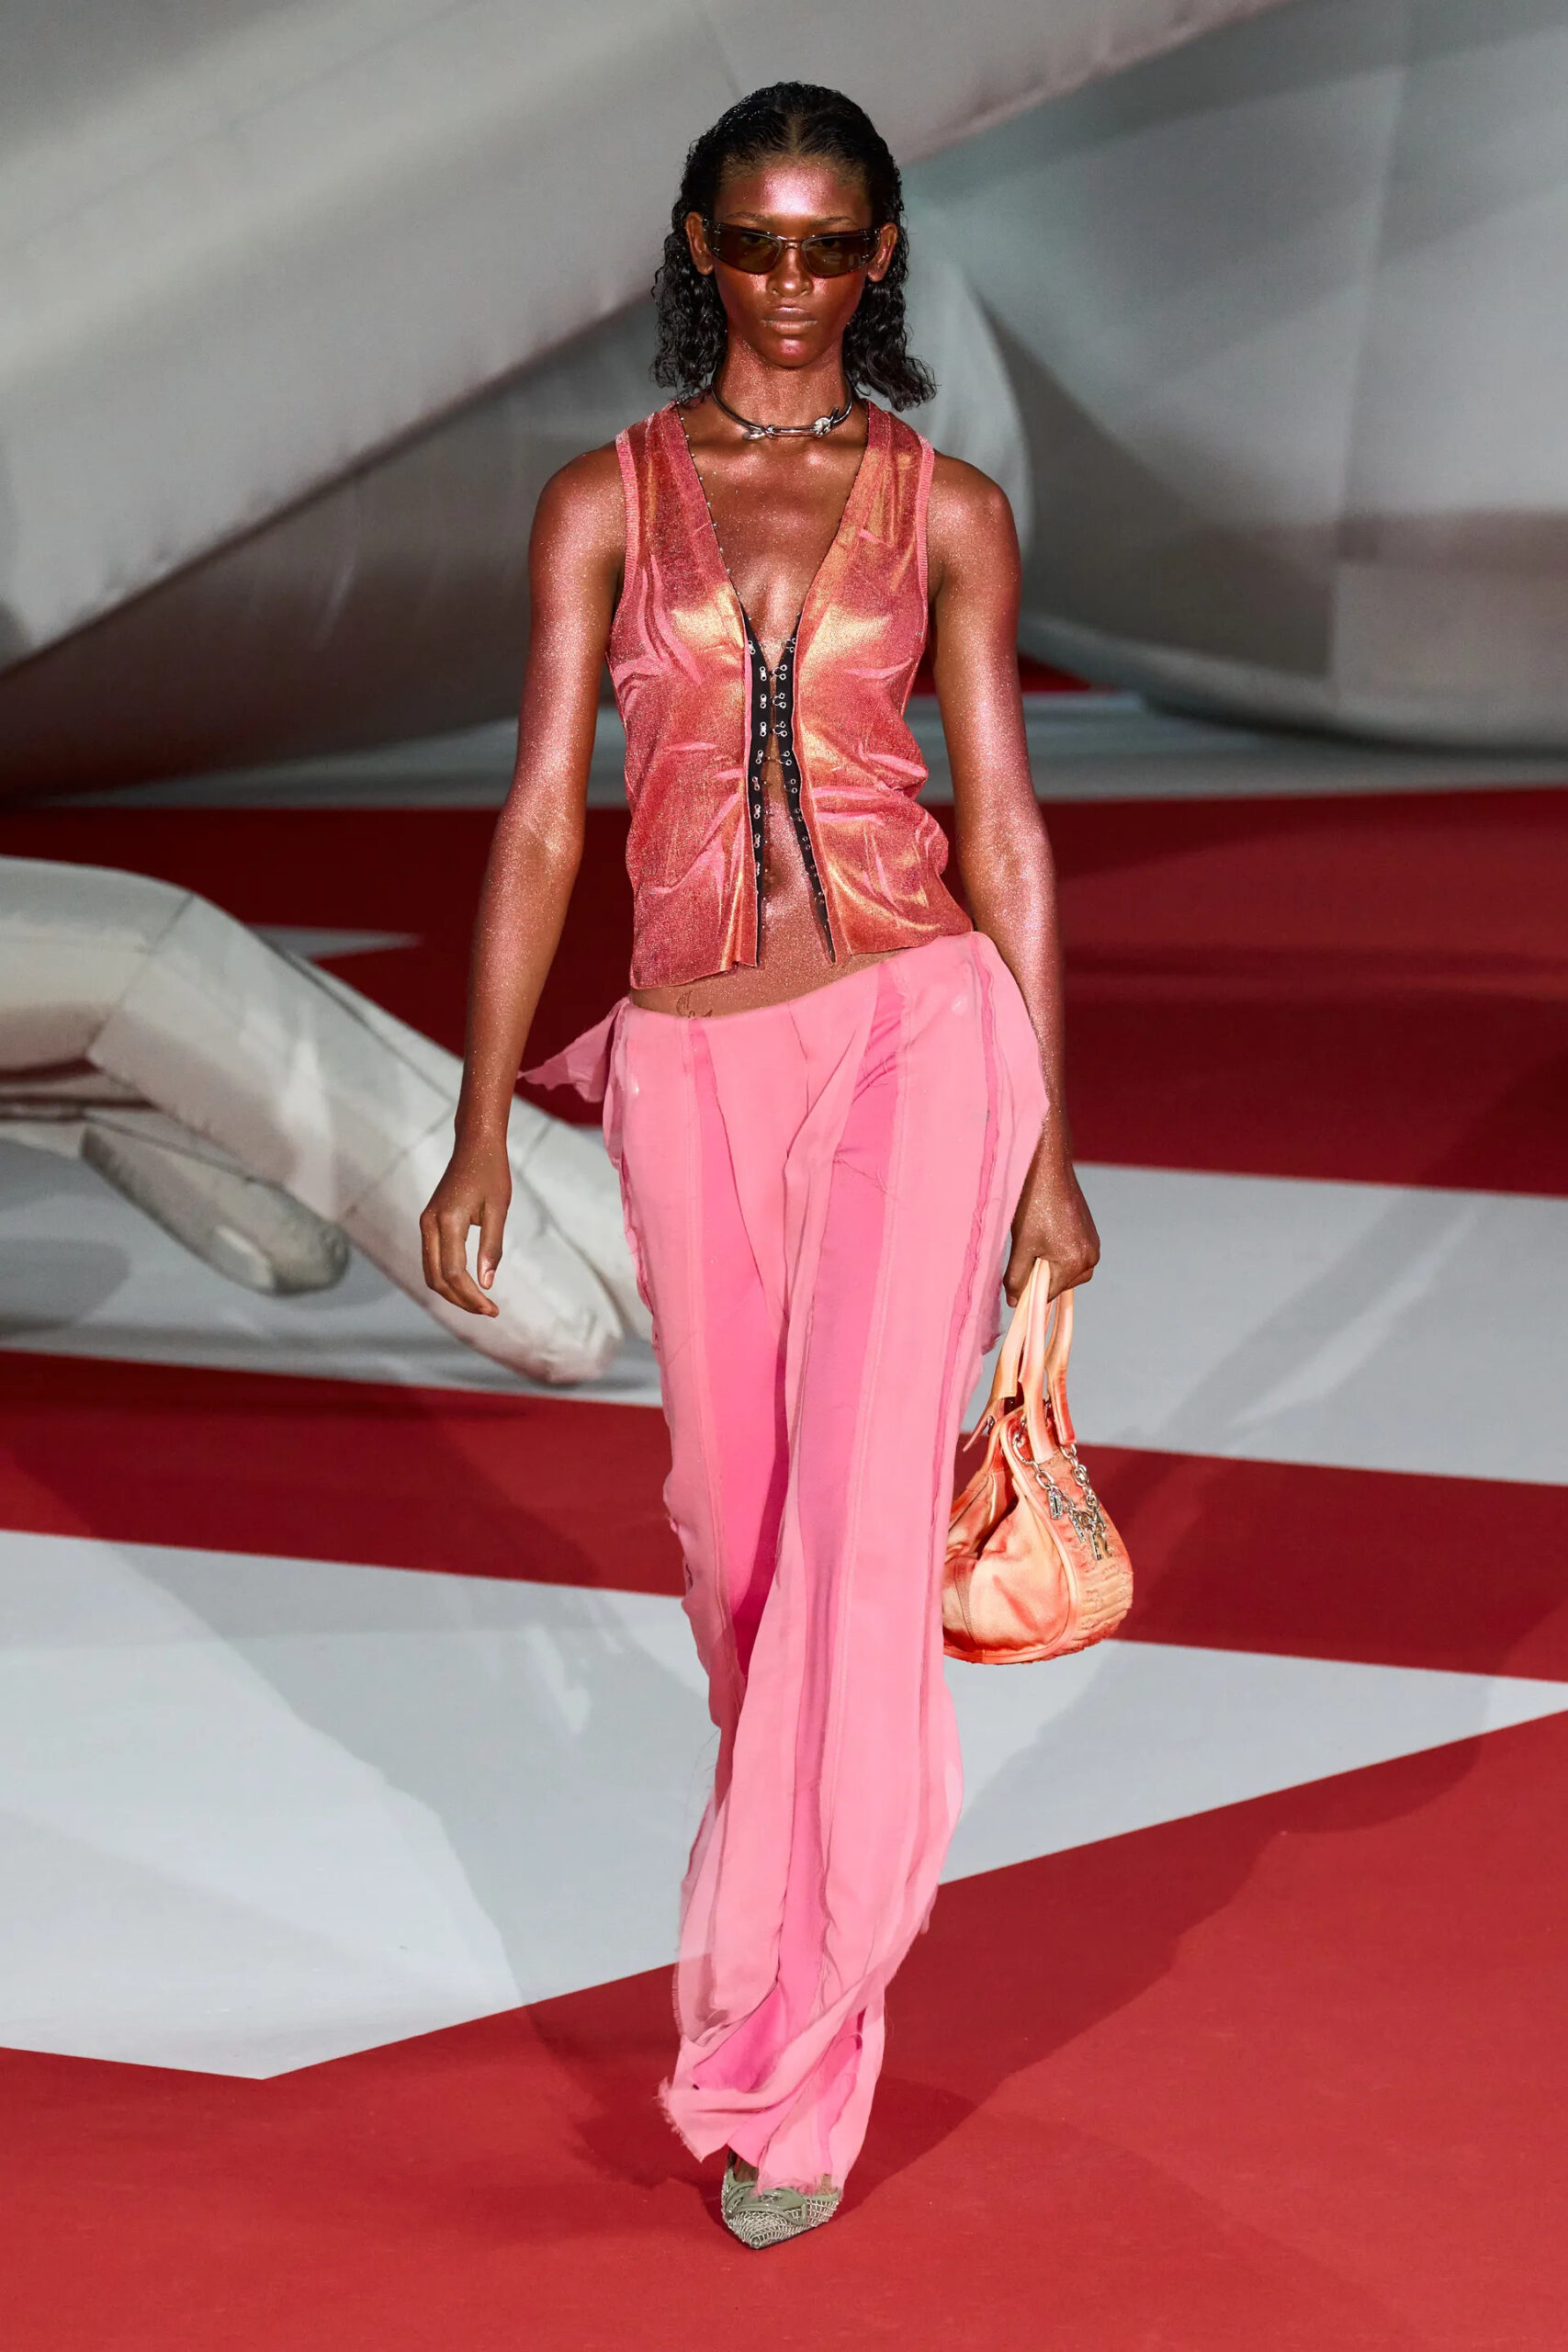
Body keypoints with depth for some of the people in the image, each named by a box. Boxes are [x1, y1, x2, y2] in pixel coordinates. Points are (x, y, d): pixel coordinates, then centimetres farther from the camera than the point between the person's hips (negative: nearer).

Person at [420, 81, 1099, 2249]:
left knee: (864, 1520, -13)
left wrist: (1052, 1151, 3)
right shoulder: (604, 503, 5)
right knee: (742, 1524, 14)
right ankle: (826, 1876, 44)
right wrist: (480, 1137, -1)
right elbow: (542, 821, 3)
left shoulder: (947, 509, 5)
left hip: (919, 1026, -2)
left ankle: (784, 2063, -9)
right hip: (697, 1068, 2)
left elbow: (1001, 827, 5)